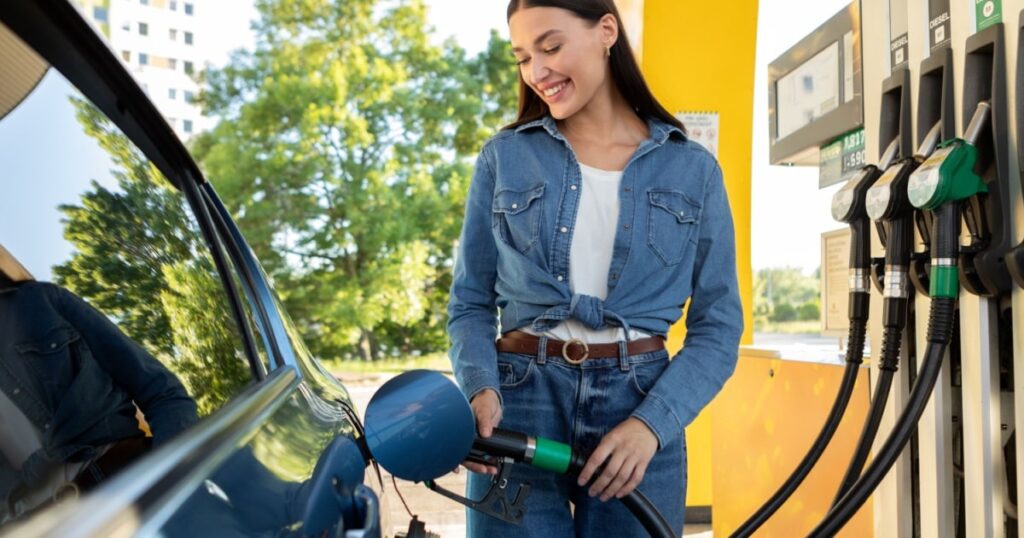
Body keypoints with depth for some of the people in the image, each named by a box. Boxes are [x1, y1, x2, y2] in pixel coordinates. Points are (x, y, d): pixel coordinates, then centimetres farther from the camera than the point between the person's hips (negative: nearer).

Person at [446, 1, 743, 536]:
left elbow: (717, 327, 1)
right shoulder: (503, 157, 4)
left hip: (642, 408, 1)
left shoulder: (693, 170, 3)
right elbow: (471, 302, 5)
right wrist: (480, 388, -13)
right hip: (518, 403, 0)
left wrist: (652, 422, -13)